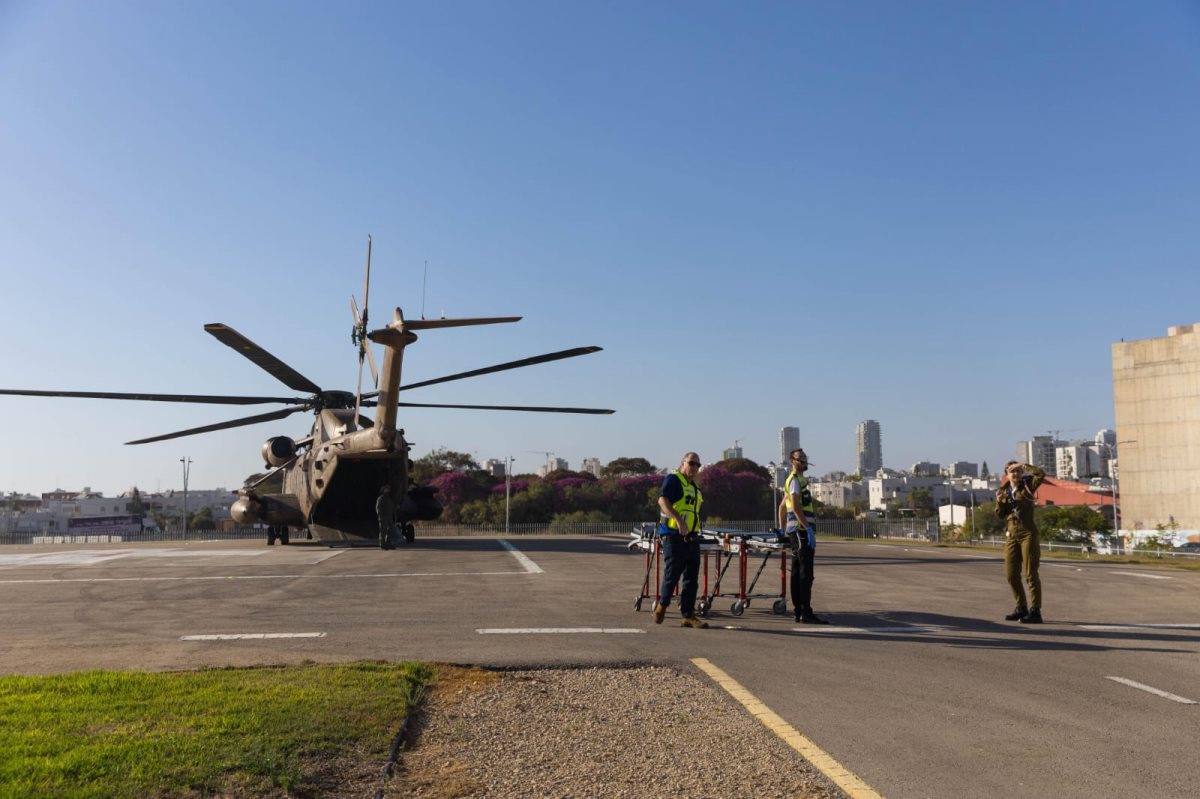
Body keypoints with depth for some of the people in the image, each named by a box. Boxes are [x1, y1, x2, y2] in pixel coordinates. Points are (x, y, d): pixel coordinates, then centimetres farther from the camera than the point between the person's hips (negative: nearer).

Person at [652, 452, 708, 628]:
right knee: (672, 574, -2)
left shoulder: (694, 488, 20)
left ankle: (689, 615, 9)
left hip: (692, 538, 8)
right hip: (674, 536, -8)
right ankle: (662, 604, 21)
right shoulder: (673, 479, -6)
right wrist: (678, 519, -33)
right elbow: (663, 500, -22)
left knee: (691, 578, 5)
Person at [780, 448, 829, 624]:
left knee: (797, 573, 9)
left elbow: (782, 506, 27)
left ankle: (799, 612, 13)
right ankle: (806, 613, -14)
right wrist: (809, 529, -23)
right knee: (805, 573, -12)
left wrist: (782, 529, 26)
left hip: (794, 531, 10)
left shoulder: (795, 480, 22)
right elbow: (796, 507, -20)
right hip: (801, 530, -10)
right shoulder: (795, 480, -9)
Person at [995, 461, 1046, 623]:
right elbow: (1001, 514, 10)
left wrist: (1023, 465, -9)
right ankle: (1021, 608, 22)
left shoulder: (1027, 486, -2)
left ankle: (1035, 611, -2)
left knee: (1030, 573, -5)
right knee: (1011, 574, 8)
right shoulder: (1005, 491, 10)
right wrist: (999, 501, -8)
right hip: (1012, 535, 6)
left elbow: (1041, 474, -18)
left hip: (1028, 533, -6)